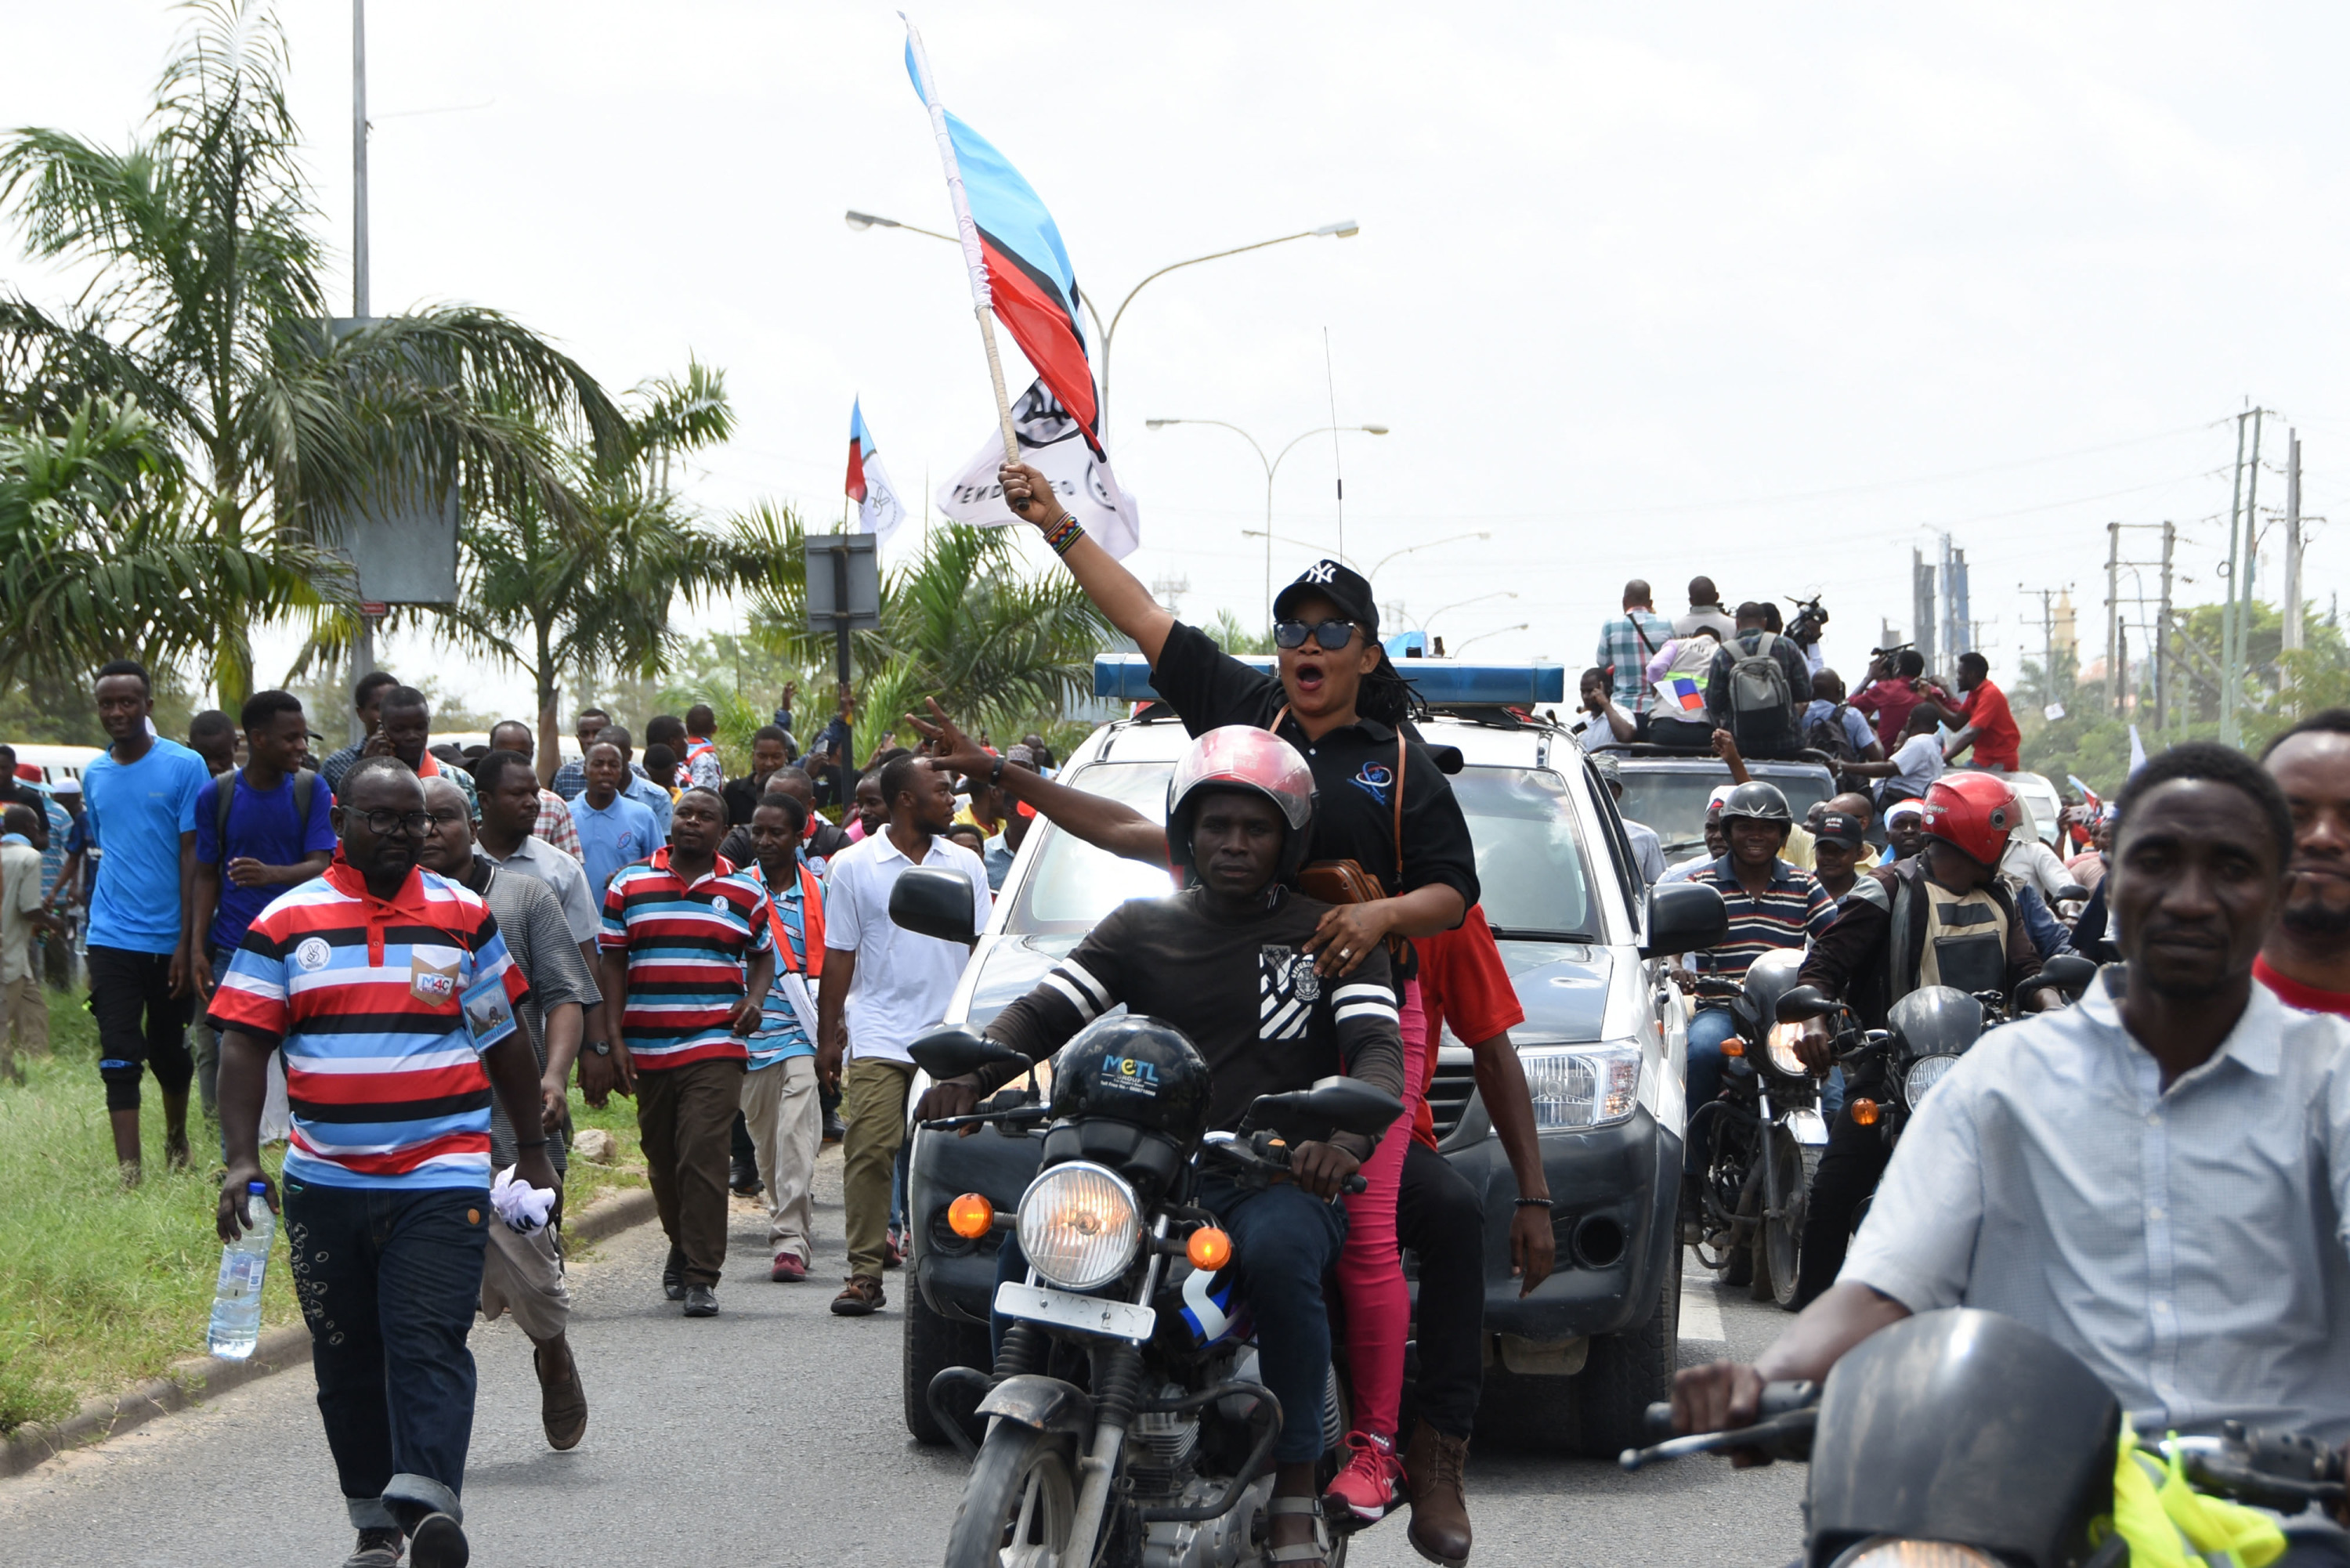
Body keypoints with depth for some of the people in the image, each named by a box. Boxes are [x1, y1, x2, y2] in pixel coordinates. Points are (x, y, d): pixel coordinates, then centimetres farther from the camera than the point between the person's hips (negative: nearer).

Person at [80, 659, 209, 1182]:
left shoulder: (184, 767, -6)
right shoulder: (94, 774, 7)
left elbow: (192, 856, -8)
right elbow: (106, 850, 14)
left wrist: (186, 942, -12)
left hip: (167, 939, -2)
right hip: (112, 940, 2)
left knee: (169, 1051, 13)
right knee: (119, 1058, -6)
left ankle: (177, 1136, 38)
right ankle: (128, 1175, -7)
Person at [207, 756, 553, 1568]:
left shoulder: (462, 916, 8)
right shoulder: (287, 923, 4)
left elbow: (505, 1040, 16)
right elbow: (243, 1045, 1)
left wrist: (533, 1149, 16)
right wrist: (242, 1158, -10)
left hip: (443, 1177, -1)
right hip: (324, 1182, 1)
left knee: (428, 1343, -16)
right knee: (347, 1358, 7)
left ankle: (426, 1498, -27)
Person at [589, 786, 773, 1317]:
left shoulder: (744, 891, 8)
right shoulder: (629, 884, 7)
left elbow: (763, 955, 21)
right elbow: (612, 963, 7)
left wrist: (754, 998, -1)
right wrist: (610, 1041, 0)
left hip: (715, 1047, -2)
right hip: (646, 1049, 2)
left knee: (703, 1154, -14)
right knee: (662, 1159, 11)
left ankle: (701, 1274, -13)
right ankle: (682, 1247, 35)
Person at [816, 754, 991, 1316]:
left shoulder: (965, 864, 10)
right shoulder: (853, 866, 3)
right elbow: (839, 957, 6)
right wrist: (828, 1036, 3)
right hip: (878, 1037, -2)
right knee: (869, 1152, -8)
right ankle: (865, 1273, -4)